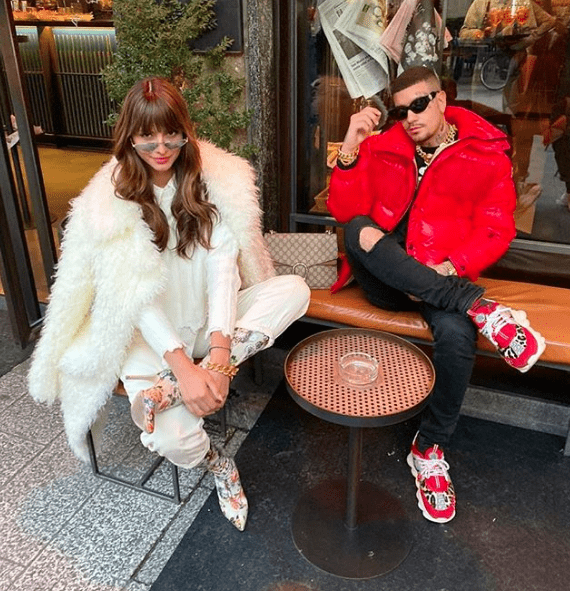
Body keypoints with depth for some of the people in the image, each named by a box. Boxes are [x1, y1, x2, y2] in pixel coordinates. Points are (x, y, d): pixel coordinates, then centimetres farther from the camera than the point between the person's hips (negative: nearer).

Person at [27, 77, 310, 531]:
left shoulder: (214, 179, -5)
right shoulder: (110, 202, -11)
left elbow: (223, 264, -14)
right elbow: (137, 296, -17)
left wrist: (219, 354, -26)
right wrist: (184, 366, -28)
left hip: (210, 321, 3)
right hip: (150, 334, -3)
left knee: (294, 289, -23)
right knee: (174, 440, -27)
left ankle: (170, 389, -28)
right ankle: (215, 462, 12)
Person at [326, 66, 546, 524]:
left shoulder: (487, 155, 3)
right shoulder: (382, 147, 7)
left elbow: (496, 230, -3)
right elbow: (345, 211, -3)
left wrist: (450, 268, -20)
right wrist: (350, 149, -16)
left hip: (443, 279, -1)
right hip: (384, 279, 2)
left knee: (456, 332, -33)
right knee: (359, 232, -30)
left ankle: (430, 449, -9)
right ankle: (480, 308, -32)